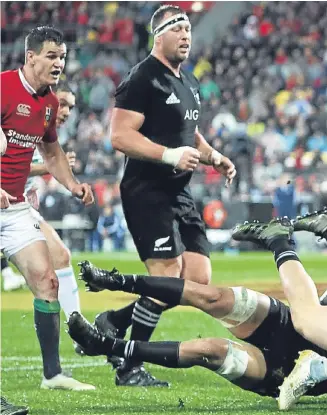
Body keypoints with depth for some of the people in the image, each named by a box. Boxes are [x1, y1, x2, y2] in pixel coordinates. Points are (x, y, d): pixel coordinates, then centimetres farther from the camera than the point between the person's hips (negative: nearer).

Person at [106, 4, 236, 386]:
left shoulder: (189, 82, 18)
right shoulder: (143, 79, -11)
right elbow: (120, 137, -18)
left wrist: (213, 157, 13)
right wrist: (170, 155, -26)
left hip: (179, 193, 9)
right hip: (147, 192, -9)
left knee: (198, 281, 2)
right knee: (168, 276, -15)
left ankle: (114, 321, 16)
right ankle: (129, 369, -5)